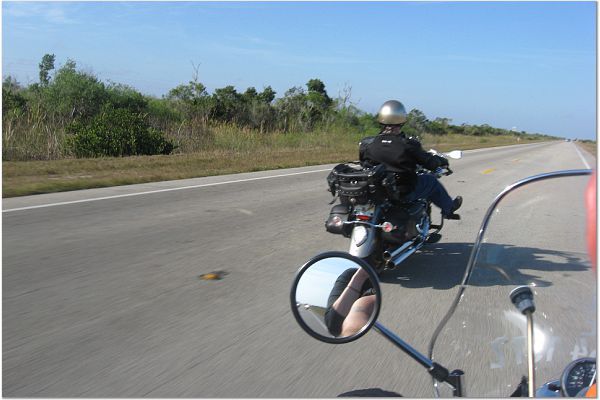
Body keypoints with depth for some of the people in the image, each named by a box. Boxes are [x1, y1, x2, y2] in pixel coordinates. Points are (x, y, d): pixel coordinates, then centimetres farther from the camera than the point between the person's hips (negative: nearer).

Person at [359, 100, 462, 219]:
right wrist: (443, 161, 15)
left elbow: (363, 162, 6)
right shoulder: (408, 144, -20)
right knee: (431, 180, 21)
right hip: (405, 194, -4)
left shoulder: (367, 143, -11)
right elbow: (430, 162, -8)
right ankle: (448, 208, 42)